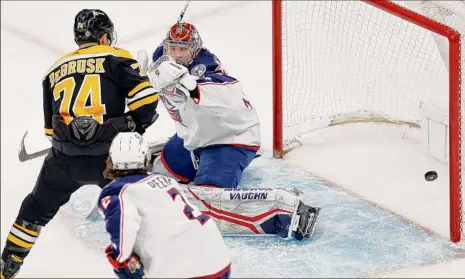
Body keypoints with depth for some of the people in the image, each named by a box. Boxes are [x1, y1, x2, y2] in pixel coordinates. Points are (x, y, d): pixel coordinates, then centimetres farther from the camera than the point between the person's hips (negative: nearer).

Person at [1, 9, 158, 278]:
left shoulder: (55, 69, 19)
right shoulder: (116, 58, 6)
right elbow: (145, 98, -7)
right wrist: (135, 127, 8)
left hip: (64, 159, 3)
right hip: (108, 156, -3)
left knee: (36, 211, 22)